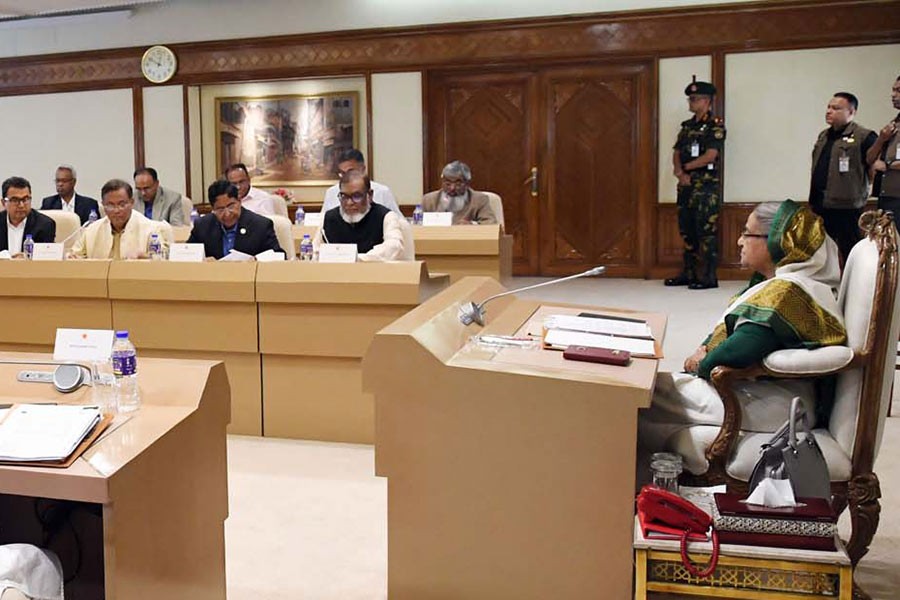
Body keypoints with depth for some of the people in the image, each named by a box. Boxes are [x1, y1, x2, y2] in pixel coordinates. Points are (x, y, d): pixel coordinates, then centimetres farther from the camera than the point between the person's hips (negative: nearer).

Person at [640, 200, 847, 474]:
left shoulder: (786, 292, -22)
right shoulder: (778, 282, 13)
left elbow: (740, 351, -30)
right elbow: (731, 324, 19)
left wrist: (703, 365, -11)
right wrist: (706, 349, 0)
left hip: (768, 407, -11)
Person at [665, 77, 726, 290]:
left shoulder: (716, 125, -5)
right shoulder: (687, 126, 17)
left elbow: (710, 156, -15)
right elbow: (676, 153, 12)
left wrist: (685, 167, -5)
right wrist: (680, 173, -7)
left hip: (706, 186, -7)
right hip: (686, 185, 8)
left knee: (706, 231, -7)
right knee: (687, 230, 10)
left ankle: (708, 277, -5)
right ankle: (688, 273, 17)